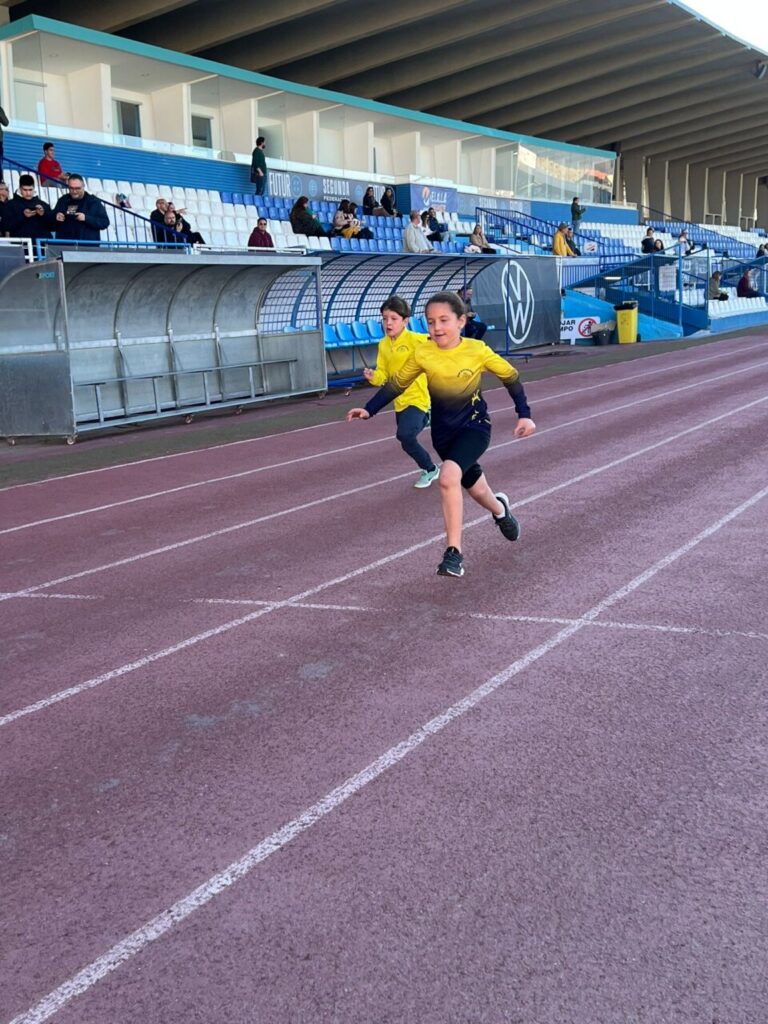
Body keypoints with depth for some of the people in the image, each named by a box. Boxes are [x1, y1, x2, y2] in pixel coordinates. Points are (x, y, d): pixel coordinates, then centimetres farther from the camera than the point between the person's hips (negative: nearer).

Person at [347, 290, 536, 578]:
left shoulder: (477, 350, -18)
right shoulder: (423, 353, -13)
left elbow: (510, 377, -4)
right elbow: (396, 384, -1)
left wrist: (524, 415, -8)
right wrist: (369, 410, -11)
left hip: (474, 426, -4)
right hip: (443, 431, 4)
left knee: (448, 476, -29)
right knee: (473, 486, 19)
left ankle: (454, 553, -20)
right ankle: (500, 509, 57)